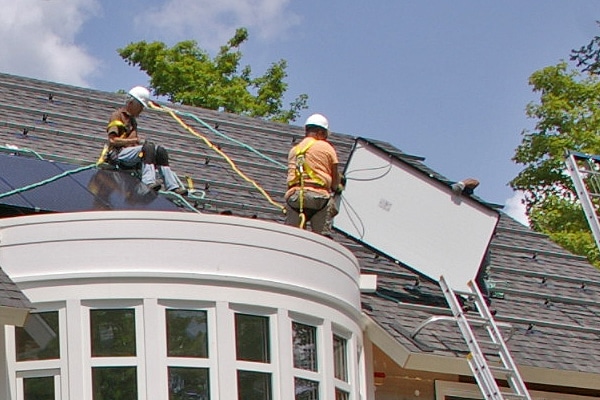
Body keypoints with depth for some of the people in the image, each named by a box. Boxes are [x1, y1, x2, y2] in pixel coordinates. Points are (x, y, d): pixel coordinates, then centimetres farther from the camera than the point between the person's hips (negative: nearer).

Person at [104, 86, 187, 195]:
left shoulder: (132, 119, 28)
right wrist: (135, 140, -12)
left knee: (160, 151, -10)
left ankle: (172, 186, -22)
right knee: (148, 147, -31)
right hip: (118, 155, -8)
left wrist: (139, 141, 2)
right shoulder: (117, 115, -1)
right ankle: (149, 182, -48)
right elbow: (112, 140, -12)